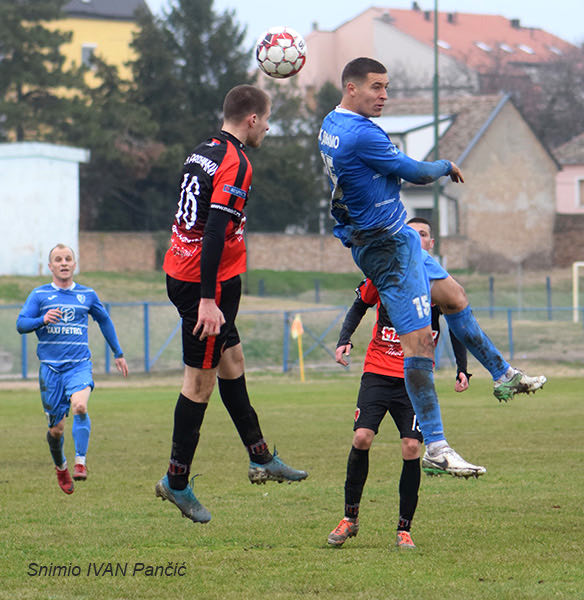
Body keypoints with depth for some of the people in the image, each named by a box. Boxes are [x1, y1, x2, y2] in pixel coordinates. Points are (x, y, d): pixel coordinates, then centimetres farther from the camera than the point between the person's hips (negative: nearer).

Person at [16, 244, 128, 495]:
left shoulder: (87, 295, 9)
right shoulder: (39, 295, 5)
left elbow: (104, 321, 25)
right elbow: (21, 324, -2)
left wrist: (118, 353, 30)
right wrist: (42, 320, -22)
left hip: (79, 364, 0)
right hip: (50, 368, 0)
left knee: (79, 406, -30)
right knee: (56, 428, 4)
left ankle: (80, 462, -27)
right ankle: (61, 467, 31)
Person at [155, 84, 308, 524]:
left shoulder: (204, 152, 11)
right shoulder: (234, 163, -18)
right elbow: (215, 232, -25)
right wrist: (208, 301, -27)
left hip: (180, 270, 10)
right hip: (206, 280, -10)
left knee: (231, 360, 17)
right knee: (201, 380, -2)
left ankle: (261, 458, 25)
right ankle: (177, 482, 4)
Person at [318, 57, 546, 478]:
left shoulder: (331, 125, 7)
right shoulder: (361, 134, -24)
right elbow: (417, 173, -16)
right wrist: (447, 167, 4)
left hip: (394, 237, 11)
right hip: (388, 246, -11)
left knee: (453, 298, 24)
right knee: (419, 340, -11)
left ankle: (504, 376, 39)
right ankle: (435, 444, -11)